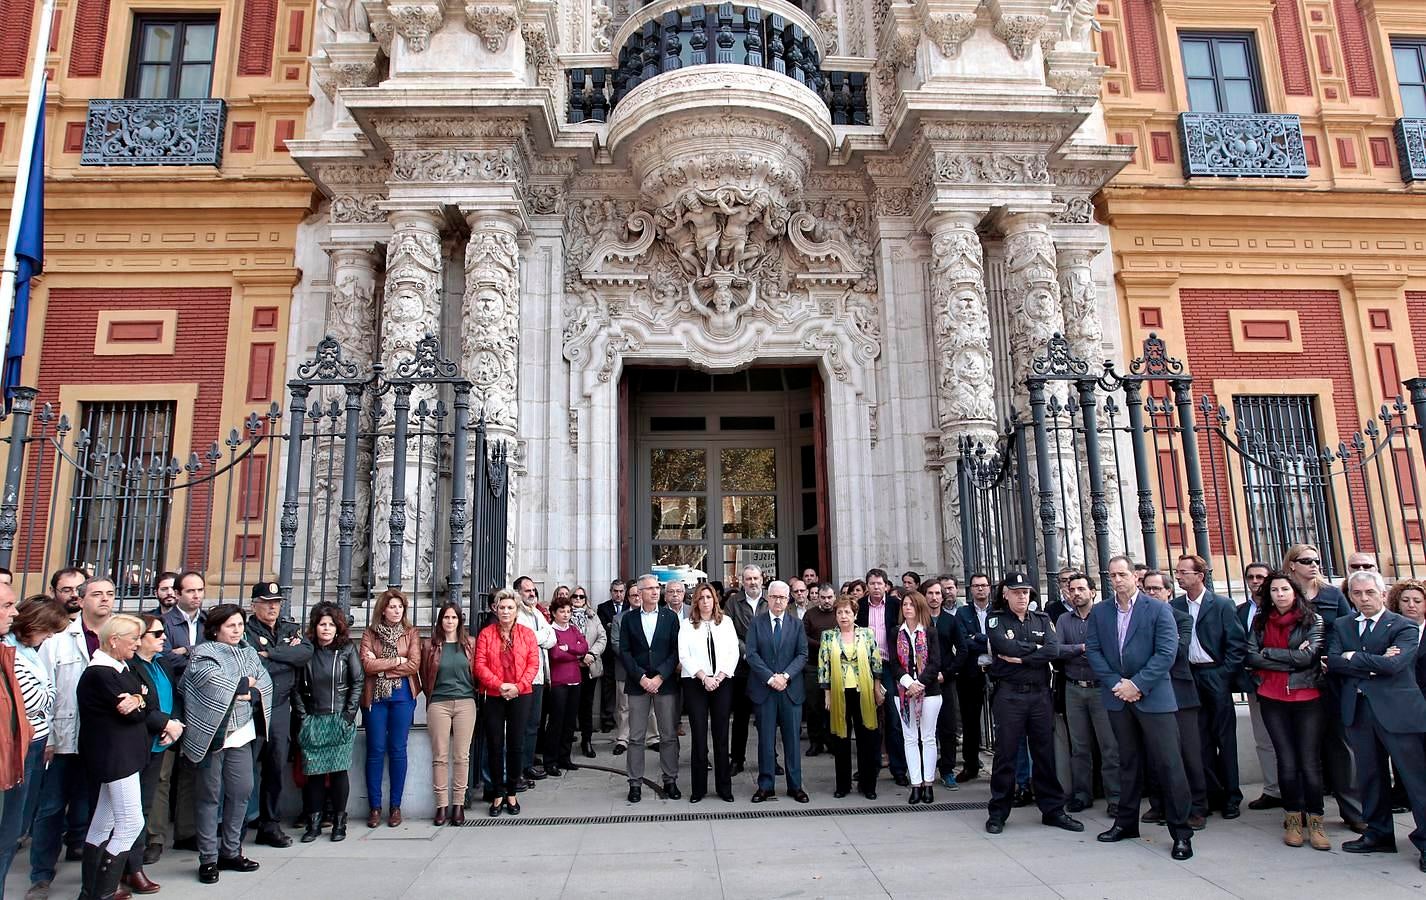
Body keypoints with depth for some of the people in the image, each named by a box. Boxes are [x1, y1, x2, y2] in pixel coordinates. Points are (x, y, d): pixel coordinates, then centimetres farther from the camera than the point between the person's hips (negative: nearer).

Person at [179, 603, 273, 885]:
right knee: (210, 795, 2)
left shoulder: (249, 652, 11)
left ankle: (231, 851, 20)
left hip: (241, 733, 5)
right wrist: (244, 683, -8)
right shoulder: (203, 654, -5)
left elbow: (265, 684, 3)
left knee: (241, 791, 6)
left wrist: (248, 693, -14)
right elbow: (214, 684, -20)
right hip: (212, 733, -5)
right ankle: (208, 858, 12)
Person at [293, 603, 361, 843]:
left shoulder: (347, 649, 1)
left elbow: (358, 681, 0)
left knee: (339, 770, -2)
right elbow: (296, 687, 6)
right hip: (313, 721, 2)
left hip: (340, 720, -2)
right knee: (314, 771, 3)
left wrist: (349, 713, -6)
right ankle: (314, 823, 12)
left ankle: (339, 822, 8)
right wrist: (303, 715, -1)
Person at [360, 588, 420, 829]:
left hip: (402, 697, 0)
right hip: (374, 697, 0)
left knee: (397, 750, 3)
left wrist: (381, 667, -8)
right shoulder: (370, 634, 5)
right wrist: (397, 660, -8)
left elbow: (414, 665, -7)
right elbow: (367, 665, -8)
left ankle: (395, 806, 11)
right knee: (375, 751, 2)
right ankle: (374, 807, 11)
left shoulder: (411, 634, 6)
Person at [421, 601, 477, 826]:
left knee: (461, 756, 2)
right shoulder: (431, 646, 5)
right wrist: (431, 697, 11)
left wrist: (470, 693, 9)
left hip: (465, 703, 0)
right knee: (440, 757, 1)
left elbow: (476, 673, 11)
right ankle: (442, 805, 9)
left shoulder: (470, 644, 7)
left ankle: (458, 804, 11)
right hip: (439, 704, 0)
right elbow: (425, 677, 10)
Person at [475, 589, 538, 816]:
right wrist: (499, 685, -16)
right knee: (495, 745, 4)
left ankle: (511, 792, 18)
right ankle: (498, 793, 16)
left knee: (516, 744, 4)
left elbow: (533, 663, -1)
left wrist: (518, 686, -14)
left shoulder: (527, 634, 4)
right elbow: (480, 665, -5)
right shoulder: (486, 634, 2)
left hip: (520, 696, 0)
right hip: (493, 696, 0)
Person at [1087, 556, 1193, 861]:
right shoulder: (1099, 612, 7)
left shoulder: (1159, 609, -5)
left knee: (1168, 764, -3)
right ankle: (1126, 822, 25)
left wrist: (1137, 684, -15)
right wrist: (1116, 683, -7)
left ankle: (1181, 832, 7)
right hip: (1118, 697, 4)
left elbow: (1167, 652, -11)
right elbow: (1093, 650, 4)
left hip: (1153, 696, -4)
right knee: (1128, 761, 14)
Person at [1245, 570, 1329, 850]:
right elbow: (1251, 657, -4)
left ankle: (1315, 821, 11)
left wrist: (1268, 652, -5)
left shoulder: (1312, 620, 0)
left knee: (1310, 762, -3)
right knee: (1286, 761, 5)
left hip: (1307, 698, -2)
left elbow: (1307, 656, -13)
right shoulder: (1260, 622, 6)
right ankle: (1293, 819, 17)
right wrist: (1291, 659, -10)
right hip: (1272, 699, 2)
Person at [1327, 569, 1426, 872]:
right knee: (1369, 776, 13)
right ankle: (1379, 833, 25)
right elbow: (1332, 662, -3)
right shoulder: (1341, 626, 11)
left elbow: (1394, 664, -18)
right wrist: (1374, 664, -12)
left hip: (1396, 710, -4)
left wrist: (1353, 658, -7)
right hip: (1357, 710, 5)